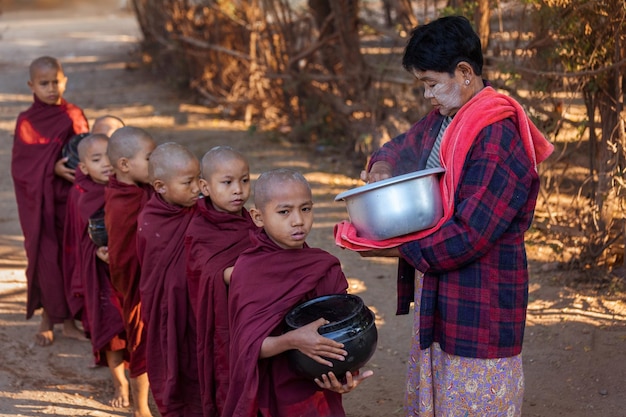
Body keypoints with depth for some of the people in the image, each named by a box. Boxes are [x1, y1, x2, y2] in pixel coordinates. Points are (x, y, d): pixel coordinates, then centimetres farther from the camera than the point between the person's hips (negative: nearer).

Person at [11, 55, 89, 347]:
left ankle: (69, 321, 18)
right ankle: (47, 320, 17)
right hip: (40, 203, -2)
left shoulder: (74, 116, 3)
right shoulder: (26, 122, -3)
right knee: (45, 259, 2)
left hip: (71, 199, 2)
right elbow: (20, 166, -8)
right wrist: (52, 169, -22)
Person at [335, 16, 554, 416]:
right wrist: (383, 165, 5)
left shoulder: (498, 139, -22)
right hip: (436, 300, 9)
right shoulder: (443, 120, 7)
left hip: (478, 308, -9)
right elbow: (404, 145, 28)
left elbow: (469, 236, -24)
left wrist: (397, 248, -15)